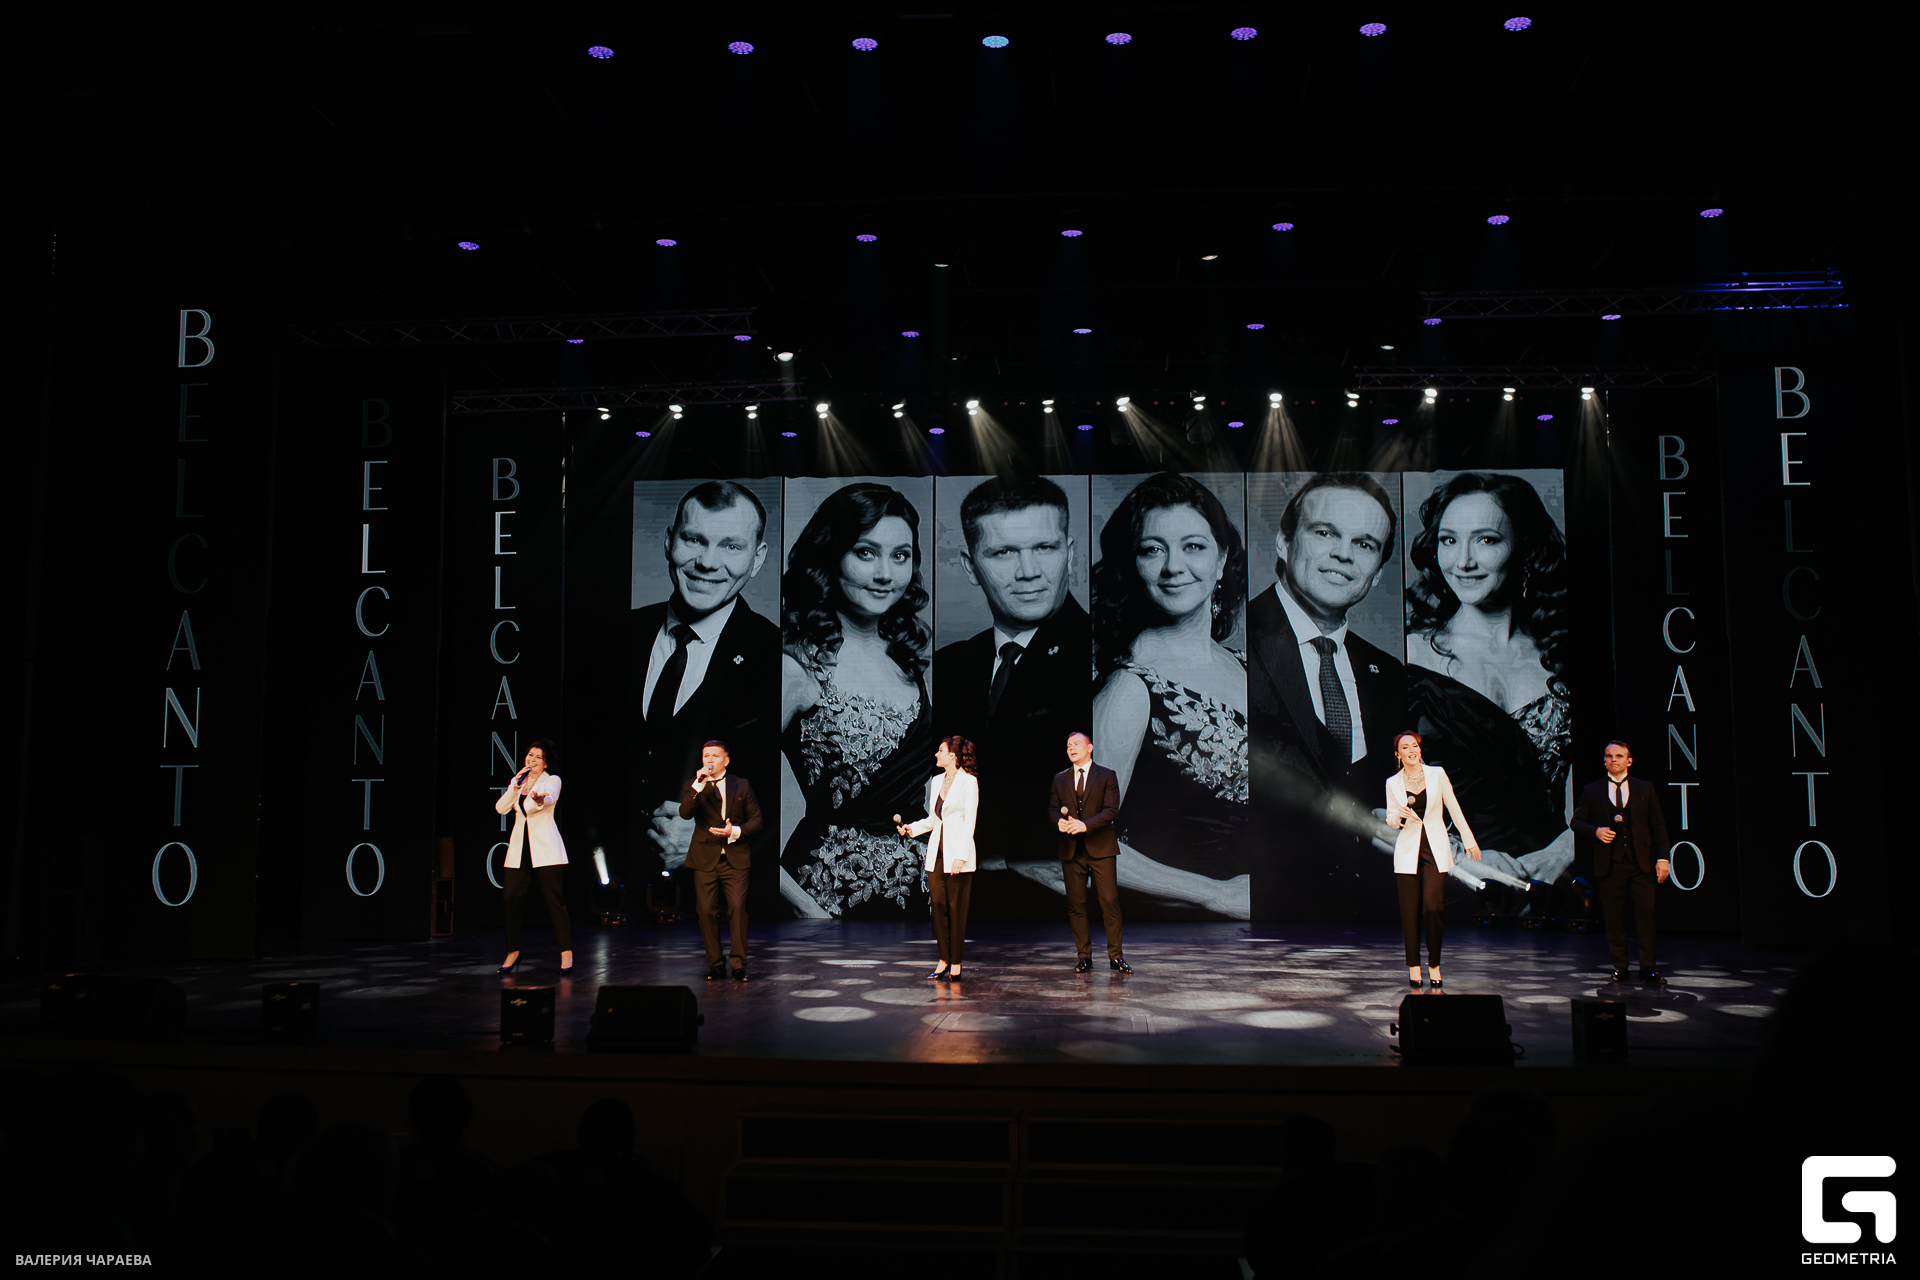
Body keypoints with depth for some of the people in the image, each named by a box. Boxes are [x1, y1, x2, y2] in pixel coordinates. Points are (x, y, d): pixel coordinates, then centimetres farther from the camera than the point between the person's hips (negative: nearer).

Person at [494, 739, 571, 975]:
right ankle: (513, 951, 16)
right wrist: (516, 786, -11)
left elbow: (550, 798, -23)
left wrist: (539, 800, -47)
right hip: (519, 847, 5)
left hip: (546, 848, -4)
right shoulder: (516, 781, 14)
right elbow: (501, 808, 2)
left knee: (554, 899, -6)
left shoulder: (552, 780, 0)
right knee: (511, 898, 1)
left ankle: (566, 952, -1)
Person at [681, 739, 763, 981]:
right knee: (707, 911, -1)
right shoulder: (693, 785, 8)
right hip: (705, 859, 1)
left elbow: (756, 820, 9)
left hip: (735, 858, -1)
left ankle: (739, 965, -2)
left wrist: (736, 831, -8)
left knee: (737, 908, -10)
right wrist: (699, 786, -19)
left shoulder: (742, 785, 8)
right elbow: (685, 813, -10)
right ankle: (715, 965, 10)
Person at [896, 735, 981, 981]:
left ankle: (956, 963, 5)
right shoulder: (936, 781, 13)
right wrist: (911, 828, 3)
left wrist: (960, 856, -16)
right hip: (936, 852, 6)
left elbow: (969, 821, -11)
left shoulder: (968, 781, -6)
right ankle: (944, 959, 14)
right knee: (938, 906, 5)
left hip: (958, 853, -6)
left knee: (956, 908, -2)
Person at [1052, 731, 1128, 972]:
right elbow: (1052, 809, 10)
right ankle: (1084, 956, 12)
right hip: (1071, 851, 3)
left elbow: (1111, 810, -6)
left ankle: (1116, 956, 0)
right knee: (1075, 904, 3)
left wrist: (1085, 825, -19)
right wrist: (1060, 822, -14)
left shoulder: (1107, 776, 3)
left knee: (1110, 901, -7)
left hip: (1100, 847, -3)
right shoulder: (1060, 779, 15)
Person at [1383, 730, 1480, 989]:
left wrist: (1469, 840, 7)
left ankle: (1434, 965, 6)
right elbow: (1391, 822, 9)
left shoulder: (1437, 774, 3)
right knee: (1410, 910, -1)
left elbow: (1453, 808, 8)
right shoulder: (1393, 783, 5)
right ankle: (1413, 966, 8)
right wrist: (1399, 816, -14)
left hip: (1436, 849, -1)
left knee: (1433, 907, -8)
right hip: (1408, 849, 1)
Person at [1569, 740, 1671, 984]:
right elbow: (1576, 822, 11)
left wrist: (1663, 857, -1)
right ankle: (1619, 966, 13)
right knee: (1614, 918, 3)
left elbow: (1658, 825, 8)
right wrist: (1596, 831, -9)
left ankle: (1648, 968, -2)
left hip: (1641, 864, 0)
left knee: (1646, 914, -7)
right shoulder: (1592, 791, 9)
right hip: (1609, 865, 0)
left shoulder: (1646, 789, 9)